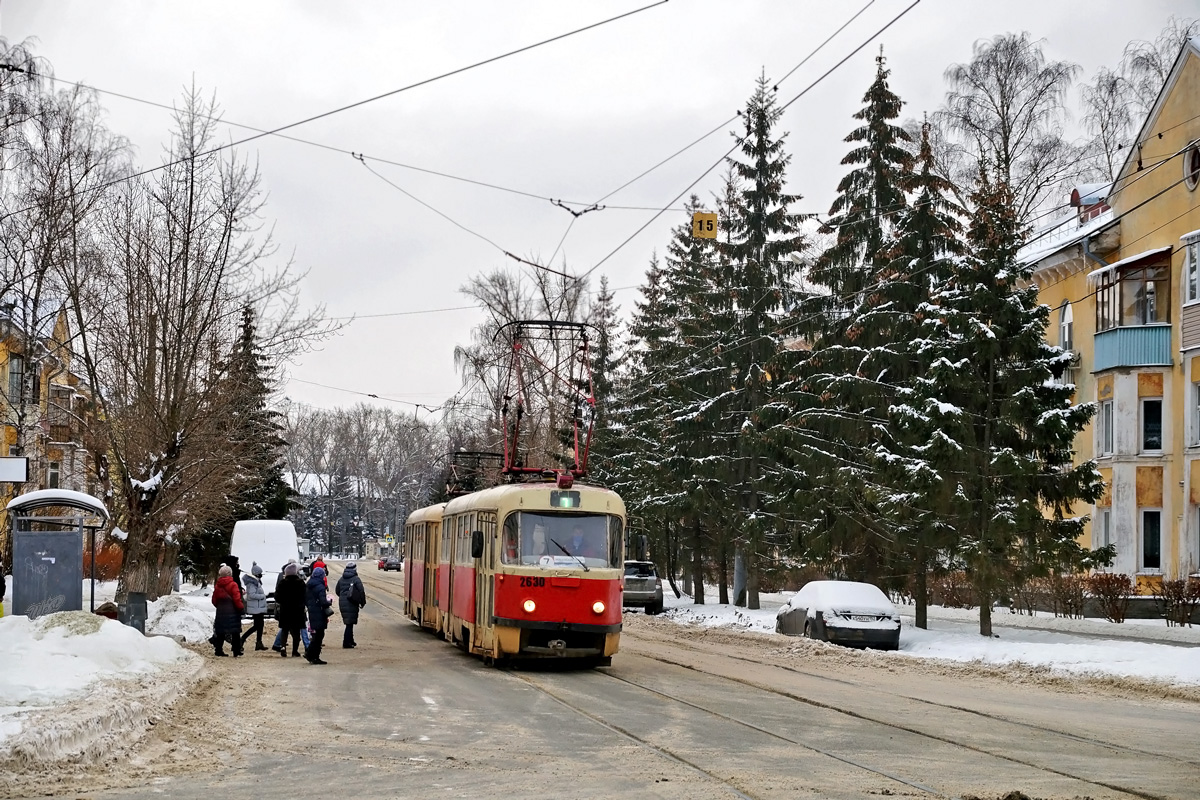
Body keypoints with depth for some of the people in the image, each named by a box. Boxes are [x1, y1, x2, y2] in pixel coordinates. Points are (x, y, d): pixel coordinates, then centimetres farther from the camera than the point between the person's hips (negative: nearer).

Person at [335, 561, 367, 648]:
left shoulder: (341, 579, 9)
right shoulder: (356, 579, -10)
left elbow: (337, 590, 17)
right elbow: (361, 592, -13)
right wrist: (362, 602, 0)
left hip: (342, 604, 6)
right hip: (352, 605, -6)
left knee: (349, 623, 18)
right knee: (350, 623, -2)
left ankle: (350, 641, 25)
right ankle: (347, 643, -5)